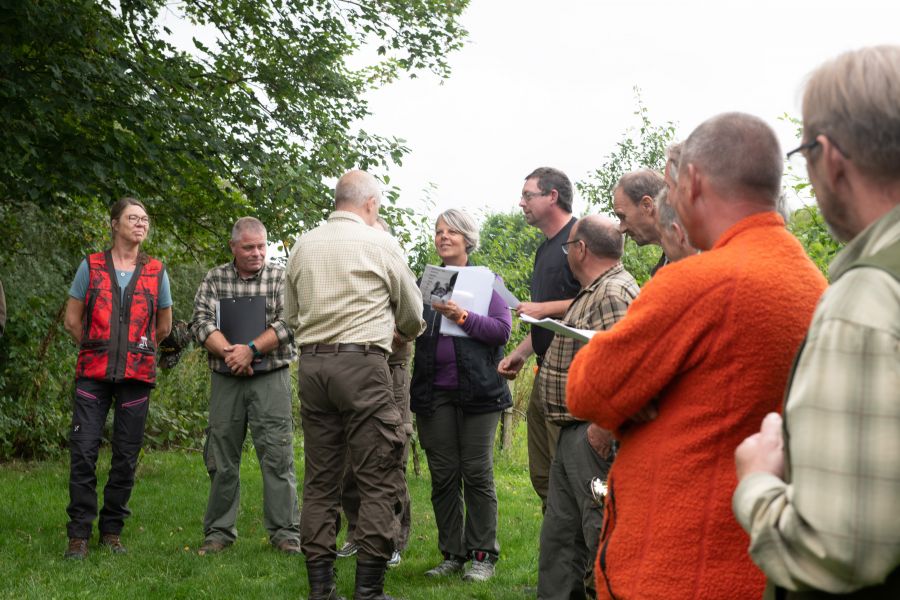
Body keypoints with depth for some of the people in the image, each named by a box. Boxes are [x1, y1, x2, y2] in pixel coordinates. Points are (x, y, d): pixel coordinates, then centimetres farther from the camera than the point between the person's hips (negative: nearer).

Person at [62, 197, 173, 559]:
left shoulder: (156, 272, 8)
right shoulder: (91, 267, 5)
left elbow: (163, 327, 18)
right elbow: (72, 320, 10)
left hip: (136, 376, 1)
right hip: (93, 374, -1)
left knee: (126, 457, 4)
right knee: (83, 452, -7)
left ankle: (112, 531, 16)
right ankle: (79, 534, 1)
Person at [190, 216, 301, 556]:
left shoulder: (280, 278, 3)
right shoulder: (214, 279, 8)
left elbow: (288, 323, -8)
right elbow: (201, 322, -3)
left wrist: (251, 349, -17)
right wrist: (228, 351, -18)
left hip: (270, 378, -2)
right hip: (225, 379, 2)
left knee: (277, 455, -6)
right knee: (221, 457, 6)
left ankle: (285, 531, 0)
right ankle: (219, 531, 17)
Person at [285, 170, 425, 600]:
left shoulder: (303, 246, 10)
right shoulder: (380, 244, -1)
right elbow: (412, 315, 10)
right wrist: (402, 335, 32)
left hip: (311, 363, 5)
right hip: (362, 363, -5)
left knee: (320, 479, 10)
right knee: (379, 481, -1)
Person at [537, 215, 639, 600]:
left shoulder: (614, 293, -15)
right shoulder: (593, 293, 20)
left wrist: (600, 430, -26)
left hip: (594, 437, -11)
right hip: (573, 434, 11)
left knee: (601, 532, -6)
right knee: (559, 534, 15)